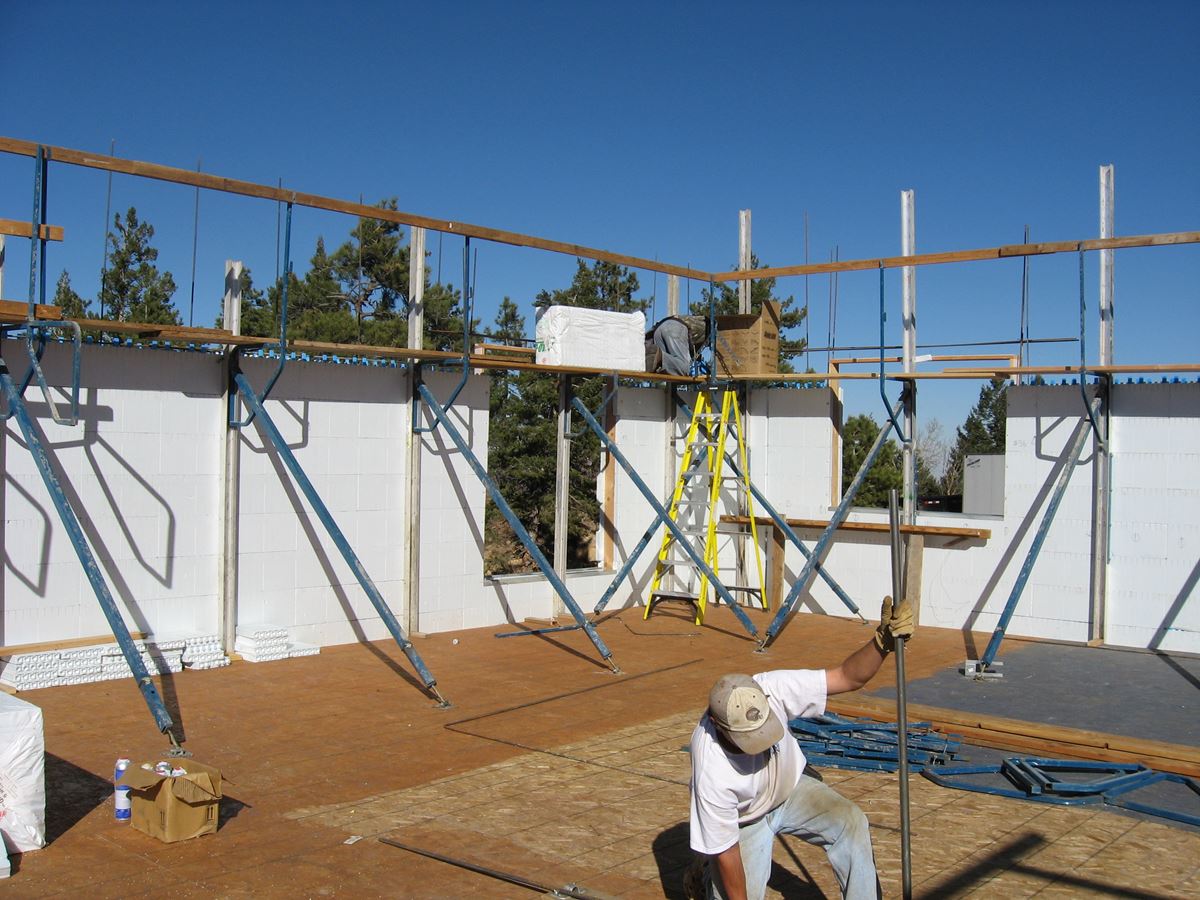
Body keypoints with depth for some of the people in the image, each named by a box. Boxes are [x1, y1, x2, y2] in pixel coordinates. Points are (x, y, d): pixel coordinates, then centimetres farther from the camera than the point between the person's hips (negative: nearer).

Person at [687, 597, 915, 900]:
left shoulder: (771, 689, -33)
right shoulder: (711, 773, -39)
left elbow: (846, 677, -29)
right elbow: (725, 851, -26)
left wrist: (882, 642, -47)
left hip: (789, 789, 3)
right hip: (746, 819, -3)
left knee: (850, 821, -20)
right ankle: (706, 874, 24)